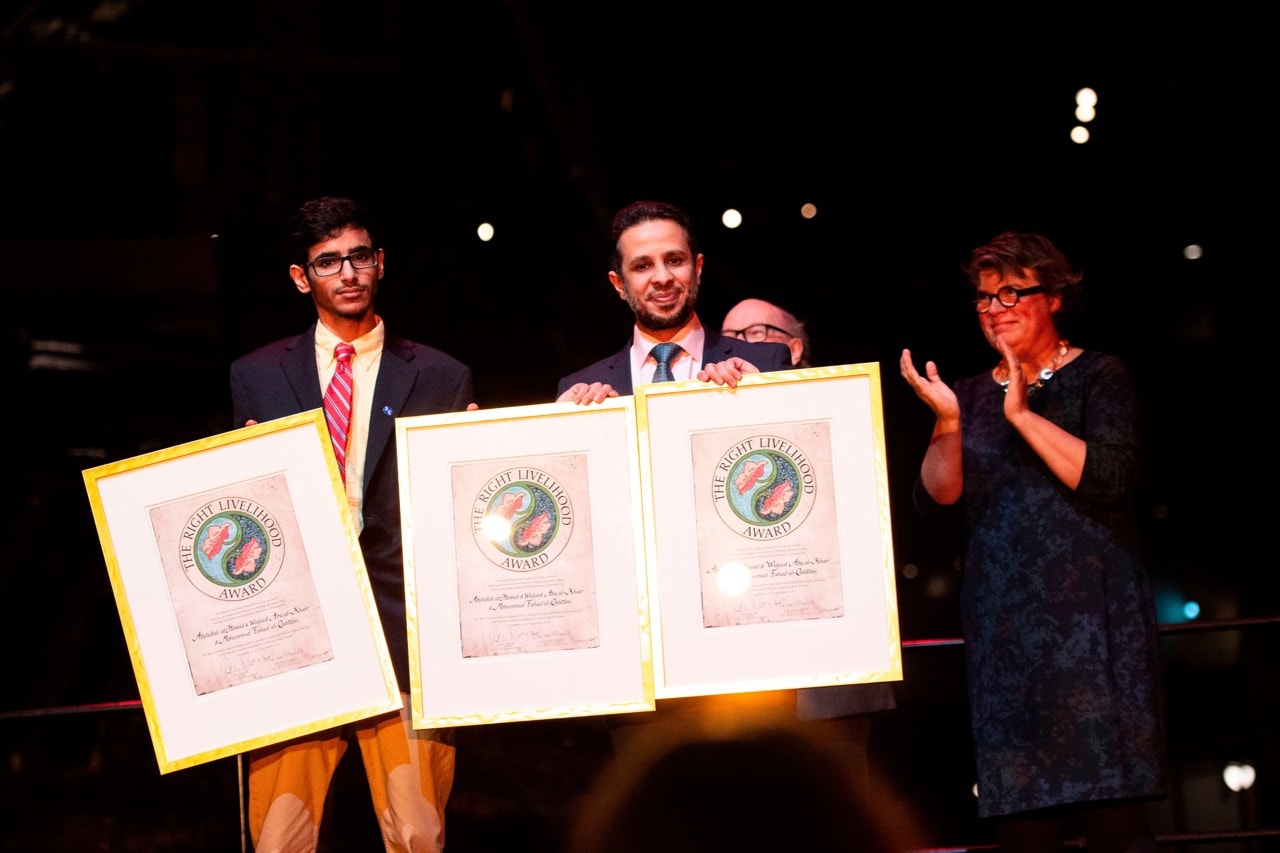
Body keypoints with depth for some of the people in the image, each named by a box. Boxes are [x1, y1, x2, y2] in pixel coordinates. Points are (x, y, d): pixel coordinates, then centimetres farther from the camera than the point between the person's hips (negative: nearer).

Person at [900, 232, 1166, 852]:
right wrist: (948, 424, -12)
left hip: (1092, 616, -3)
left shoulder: (1098, 376, 4)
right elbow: (936, 496, 4)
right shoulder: (973, 396, 16)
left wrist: (1024, 416, -13)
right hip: (1004, 630, 4)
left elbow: (1111, 476, -11)